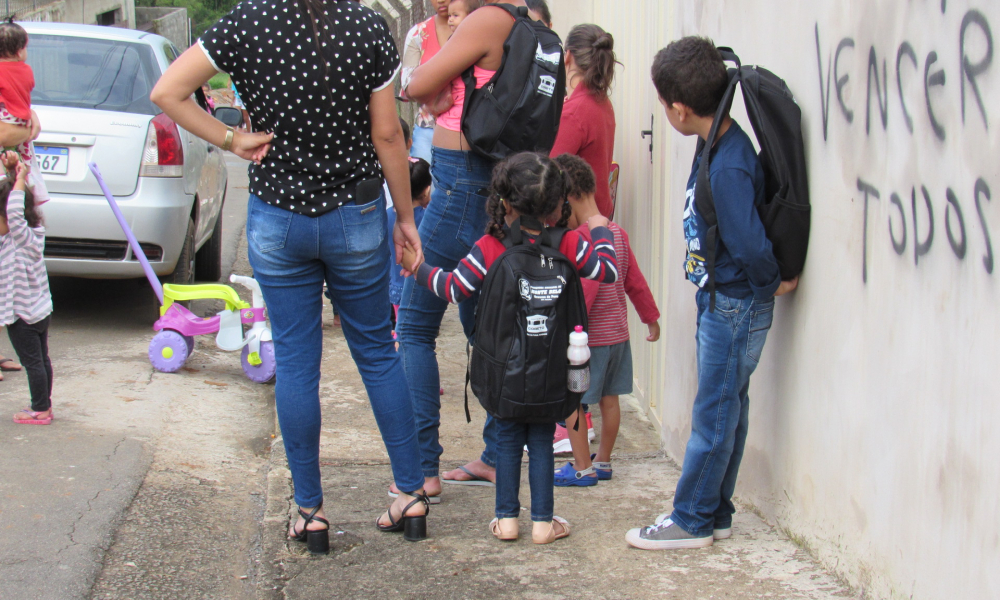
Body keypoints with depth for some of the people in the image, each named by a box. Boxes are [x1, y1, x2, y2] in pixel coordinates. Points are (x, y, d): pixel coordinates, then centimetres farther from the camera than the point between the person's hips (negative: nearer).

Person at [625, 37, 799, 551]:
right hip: (721, 301, 10)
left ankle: (692, 520, 12)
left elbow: (750, 246, -30)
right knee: (728, 408, 16)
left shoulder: (728, 169, -27)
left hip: (737, 306, -10)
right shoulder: (716, 146, 4)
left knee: (714, 414, 1)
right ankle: (715, 513, 27)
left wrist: (771, 285, -13)